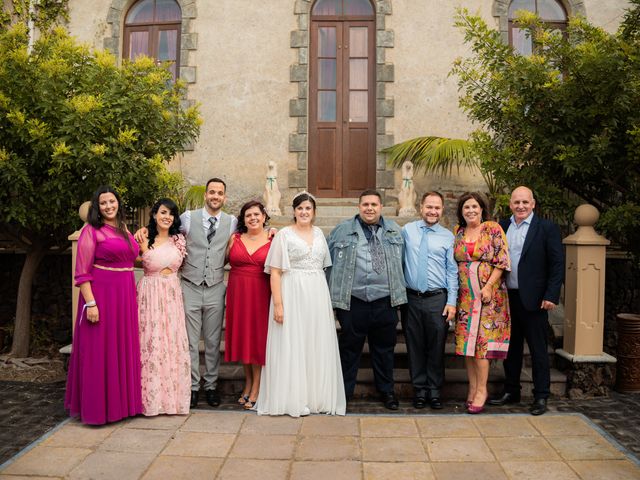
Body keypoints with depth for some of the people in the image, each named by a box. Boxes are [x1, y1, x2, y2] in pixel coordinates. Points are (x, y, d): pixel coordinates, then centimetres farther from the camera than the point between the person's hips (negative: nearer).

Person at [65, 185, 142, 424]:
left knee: (123, 350, 12)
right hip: (101, 294, -6)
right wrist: (90, 303, -18)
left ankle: (120, 401, 25)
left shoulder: (124, 230, 14)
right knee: (99, 351, 2)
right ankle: (97, 406, 15)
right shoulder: (91, 230, -6)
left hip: (125, 297, 6)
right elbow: (82, 272, -11)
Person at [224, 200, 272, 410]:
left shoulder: (273, 240, -1)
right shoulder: (235, 238, 5)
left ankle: (256, 389, 11)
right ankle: (248, 383, 26)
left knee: (258, 337, 1)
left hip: (260, 294, -3)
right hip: (237, 293, 3)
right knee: (241, 336, 10)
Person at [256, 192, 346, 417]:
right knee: (292, 346, 1)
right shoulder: (284, 235, -3)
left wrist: (325, 298, 10)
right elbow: (275, 272, -7)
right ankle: (294, 399, 13)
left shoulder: (319, 233, 12)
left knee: (318, 346, 9)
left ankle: (317, 396, 22)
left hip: (318, 295, 5)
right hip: (292, 295, -5)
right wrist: (278, 304, -15)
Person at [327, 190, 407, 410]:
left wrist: (398, 292, 13)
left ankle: (386, 391, 29)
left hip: (385, 303, 2)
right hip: (353, 303, -2)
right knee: (349, 349, 7)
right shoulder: (342, 231, 4)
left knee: (384, 349, 13)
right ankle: (343, 392, 22)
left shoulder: (394, 231, 11)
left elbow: (400, 263, 17)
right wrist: (332, 295, 3)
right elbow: (329, 262, 6)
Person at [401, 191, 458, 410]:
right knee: (415, 346, 8)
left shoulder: (448, 236, 2)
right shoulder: (407, 230, 5)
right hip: (411, 298, 1)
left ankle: (435, 391, 21)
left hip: (437, 300, -1)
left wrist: (451, 302, -4)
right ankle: (420, 389, 23)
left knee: (436, 347, 6)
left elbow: (452, 271, 1)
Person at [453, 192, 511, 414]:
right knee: (466, 341, 5)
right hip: (465, 295, 5)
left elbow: (501, 262, -7)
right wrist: (454, 291, 6)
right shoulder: (458, 232, 10)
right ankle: (472, 387, 15)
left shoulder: (493, 229, -3)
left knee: (482, 339, -5)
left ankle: (481, 389, 4)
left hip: (488, 294, -4)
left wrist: (488, 287, -14)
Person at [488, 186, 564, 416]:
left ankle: (541, 397, 17)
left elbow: (558, 264, -6)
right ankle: (511, 392, 28)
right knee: (511, 347, 15)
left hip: (533, 299, -4)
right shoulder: (502, 226, 8)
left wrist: (551, 296, -12)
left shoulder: (547, 228, -4)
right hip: (507, 297, 5)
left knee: (538, 349, 5)